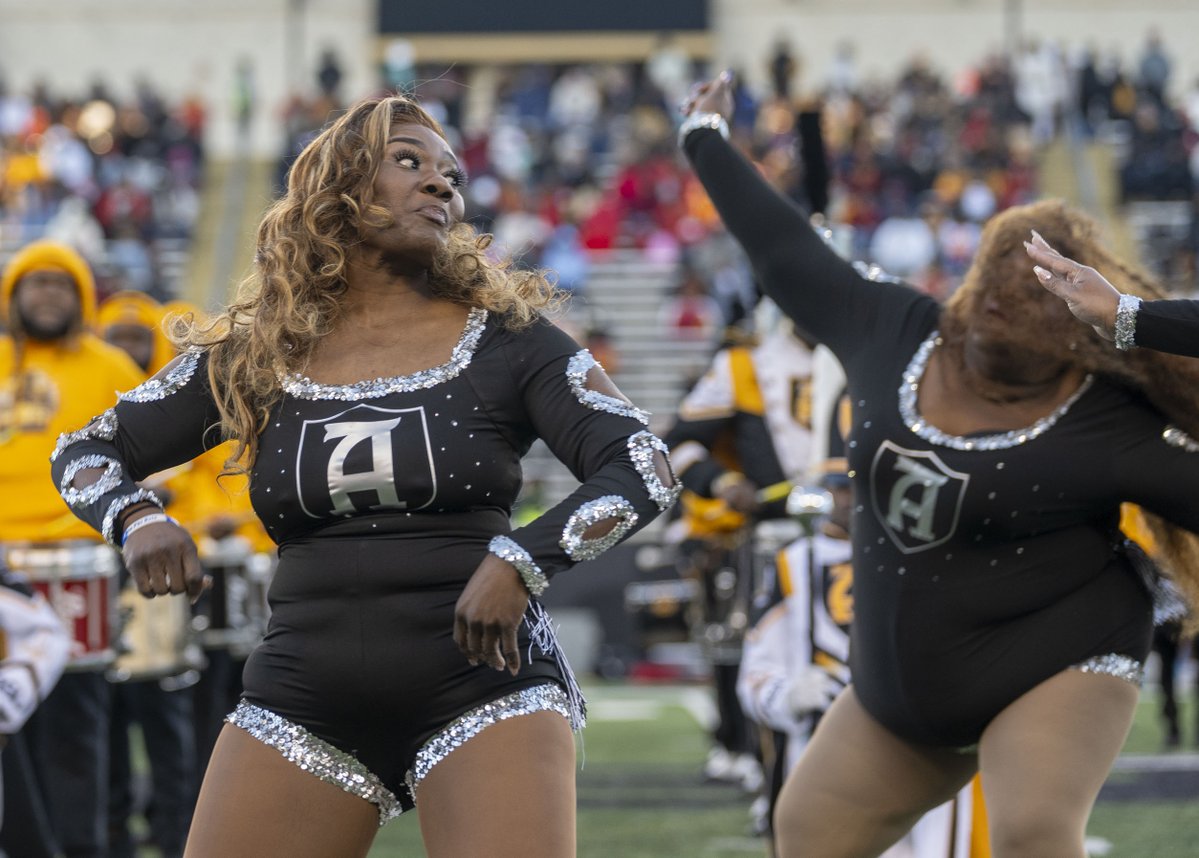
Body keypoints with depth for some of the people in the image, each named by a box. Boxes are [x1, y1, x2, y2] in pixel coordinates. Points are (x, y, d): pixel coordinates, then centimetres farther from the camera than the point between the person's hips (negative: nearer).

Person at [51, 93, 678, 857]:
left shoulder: (506, 339, 3)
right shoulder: (254, 357, 9)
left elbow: (646, 471, -4)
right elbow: (86, 452, 16)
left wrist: (522, 562, -19)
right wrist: (137, 519, -6)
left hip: (484, 685, -2)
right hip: (303, 701, 2)